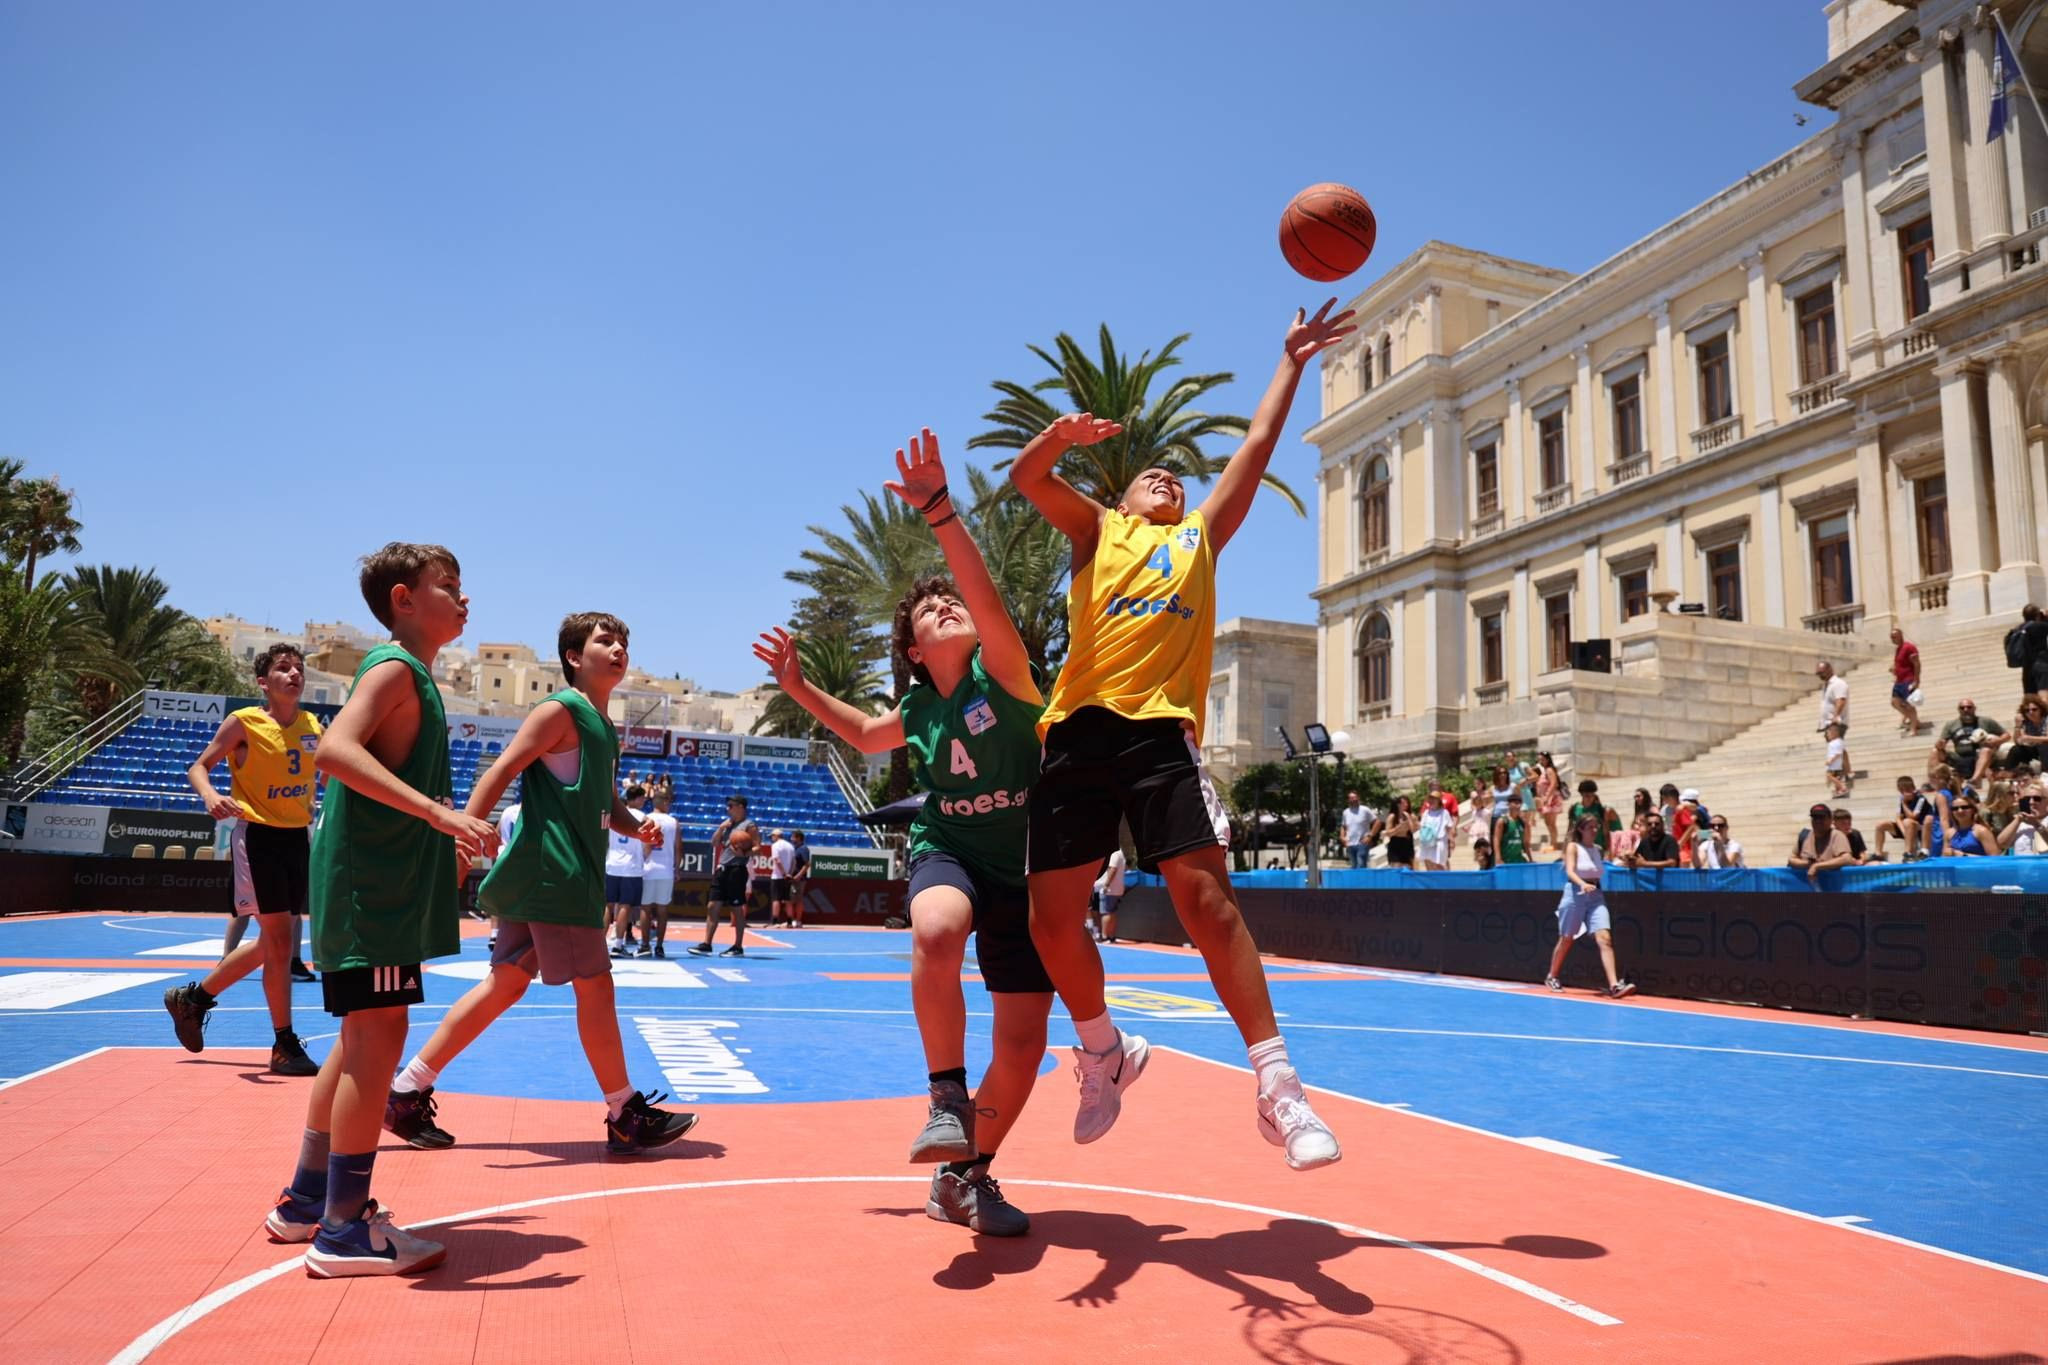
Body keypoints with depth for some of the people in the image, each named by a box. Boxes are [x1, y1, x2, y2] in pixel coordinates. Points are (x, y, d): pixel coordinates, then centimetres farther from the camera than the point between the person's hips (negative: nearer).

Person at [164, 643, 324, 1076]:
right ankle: (285, 1047, 2)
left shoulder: (313, 727, 7)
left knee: (272, 943, 14)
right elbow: (198, 767, -4)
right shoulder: (243, 723, -8)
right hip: (258, 834, -6)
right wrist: (210, 795, -23)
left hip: (297, 837, 6)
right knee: (280, 938, -8)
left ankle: (191, 997, 36)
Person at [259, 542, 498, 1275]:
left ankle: (306, 1199, 28)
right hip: (373, 883, -10)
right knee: (379, 1036, -7)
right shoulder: (395, 667, -12)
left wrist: (442, 837, 25)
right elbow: (334, 749, -29)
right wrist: (438, 810, -35)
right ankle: (344, 1230, 1)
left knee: (363, 1038, 16)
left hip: (382, 882, 10)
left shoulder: (409, 674, 18)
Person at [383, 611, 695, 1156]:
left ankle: (406, 1092, 20)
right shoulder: (561, 710, -9)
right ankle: (626, 1117, 8)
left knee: (505, 983, 13)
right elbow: (500, 772, -17)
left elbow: (609, 804, 24)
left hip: (571, 873, 10)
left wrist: (636, 826, 4)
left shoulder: (605, 728, 18)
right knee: (595, 985, -3)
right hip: (552, 872, -10)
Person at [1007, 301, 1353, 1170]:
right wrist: (1061, 435, -10)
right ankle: (1105, 1053, 22)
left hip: (1162, 731, 0)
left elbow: (1258, 445, 27)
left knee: (1207, 900, -12)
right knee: (1052, 919, -2)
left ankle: (1277, 1088, -6)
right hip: (1079, 730, 1)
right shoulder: (1096, 530, 24)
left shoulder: (1200, 537, 26)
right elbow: (1026, 478, 9)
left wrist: (1292, 361, 32)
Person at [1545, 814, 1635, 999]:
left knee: (1605, 938, -13)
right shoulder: (1573, 847, -4)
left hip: (1595, 895, 4)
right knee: (1566, 939, 8)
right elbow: (1570, 872, -19)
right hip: (1575, 894, -4)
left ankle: (1615, 985, -21)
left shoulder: (1597, 849, 12)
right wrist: (1583, 884, -35)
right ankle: (1552, 977, 28)